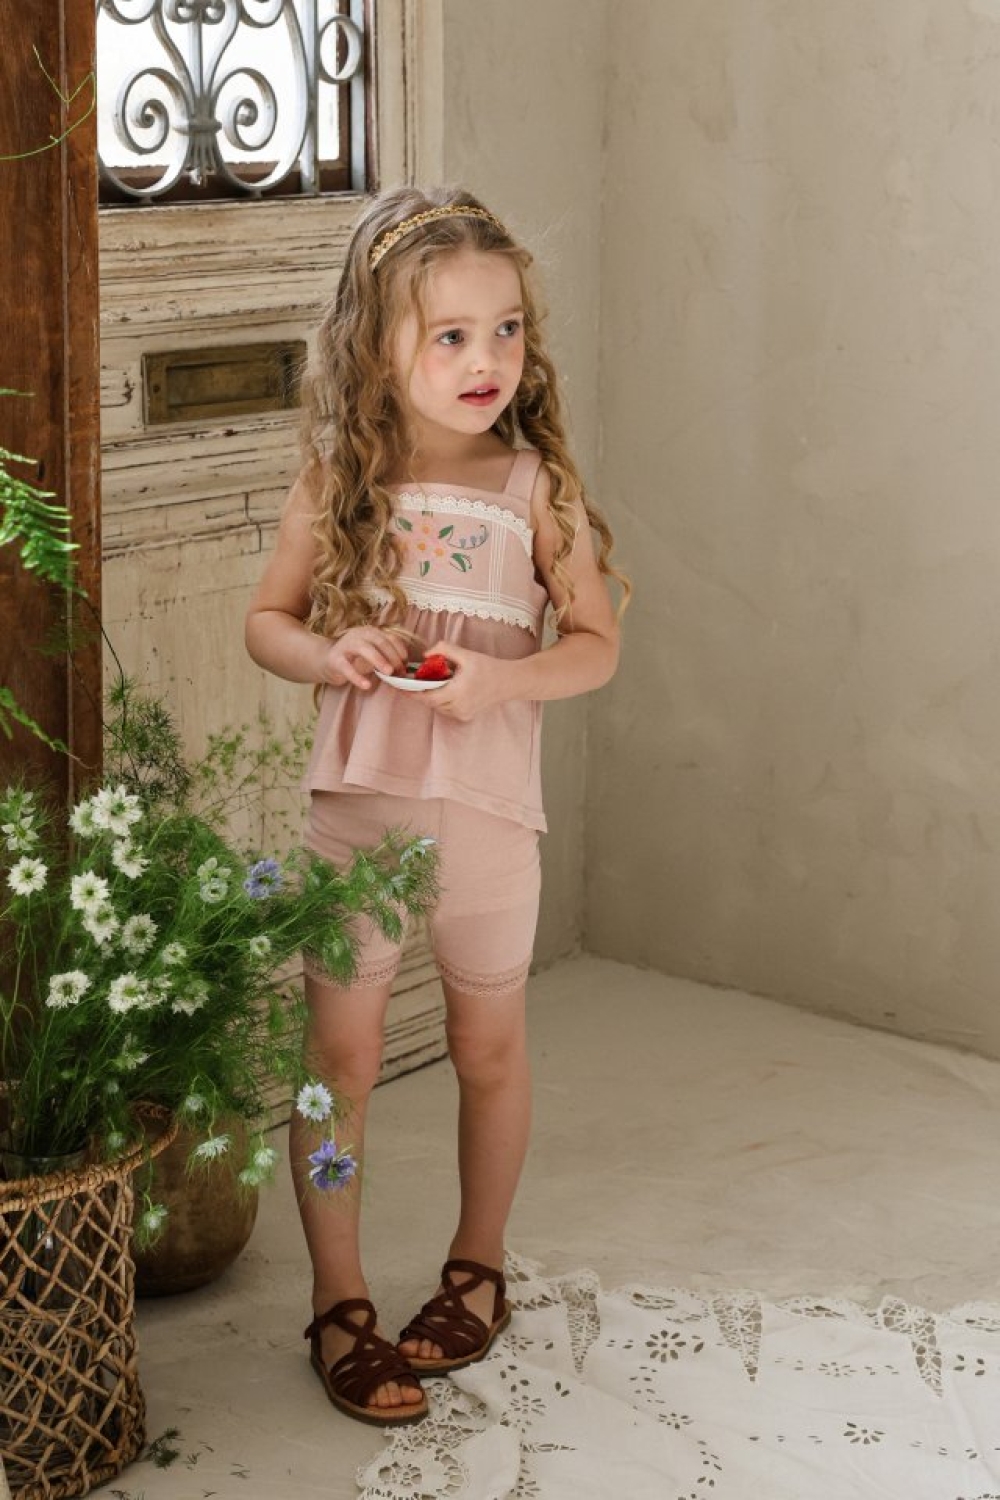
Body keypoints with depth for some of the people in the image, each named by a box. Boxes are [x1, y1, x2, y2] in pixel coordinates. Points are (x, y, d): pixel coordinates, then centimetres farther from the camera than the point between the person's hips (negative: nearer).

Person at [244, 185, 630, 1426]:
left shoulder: (535, 487, -5)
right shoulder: (337, 483, -3)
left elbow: (597, 644, -1)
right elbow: (267, 619, 6)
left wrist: (499, 679, -19)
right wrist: (330, 655, -15)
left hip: (489, 807, 0)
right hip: (358, 801, 0)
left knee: (489, 1046, 14)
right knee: (339, 1053, 4)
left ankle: (478, 1266, 35)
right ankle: (337, 1301, 18)